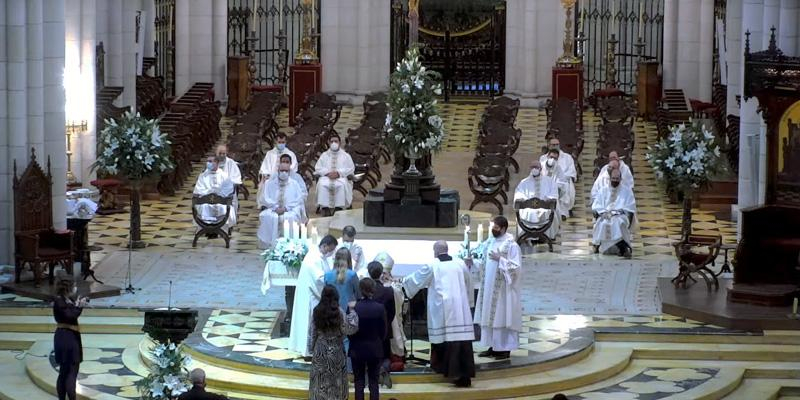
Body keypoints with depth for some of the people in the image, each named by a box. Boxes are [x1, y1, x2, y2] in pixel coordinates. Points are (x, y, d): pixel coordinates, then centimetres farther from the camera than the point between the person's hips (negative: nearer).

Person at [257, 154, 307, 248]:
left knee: (290, 217, -36)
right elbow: (265, 198, 5)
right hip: (272, 209, 1)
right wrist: (276, 207, -12)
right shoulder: (270, 183, 14)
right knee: (267, 217, -34)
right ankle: (269, 243, -28)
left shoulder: (294, 184, 13)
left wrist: (285, 208, -12)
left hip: (290, 210, -1)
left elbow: (299, 199, 2)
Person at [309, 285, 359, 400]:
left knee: (320, 380, 11)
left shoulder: (317, 311, -7)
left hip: (320, 350, 2)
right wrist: (351, 310, -5)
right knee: (335, 379, 10)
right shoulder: (339, 312, -15)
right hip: (336, 350, -2)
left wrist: (312, 347, 11)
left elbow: (313, 332, 0)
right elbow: (350, 329, -11)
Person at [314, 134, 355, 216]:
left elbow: (351, 169, 4)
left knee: (342, 184, -38)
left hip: (341, 178, -1)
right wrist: (327, 173, -10)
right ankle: (325, 208, -39)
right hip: (326, 178, 1)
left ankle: (339, 208, -39)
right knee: (322, 184, -34)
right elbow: (318, 168, 10)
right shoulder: (324, 155, 19)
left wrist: (338, 173, -12)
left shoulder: (345, 156, 15)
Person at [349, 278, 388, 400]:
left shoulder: (353, 307, -13)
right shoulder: (380, 308, -12)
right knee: (373, 381, 7)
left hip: (357, 349, 0)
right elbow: (383, 330, -3)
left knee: (359, 381, 8)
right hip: (375, 349, 0)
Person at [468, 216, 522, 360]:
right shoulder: (489, 242, 11)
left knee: (502, 316, -4)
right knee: (490, 316, 8)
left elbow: (516, 267, -15)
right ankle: (493, 346, 15)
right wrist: (473, 262, -1)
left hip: (503, 289, -7)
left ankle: (505, 348, 1)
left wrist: (500, 259, -23)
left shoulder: (511, 245, -11)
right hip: (489, 287, 7)